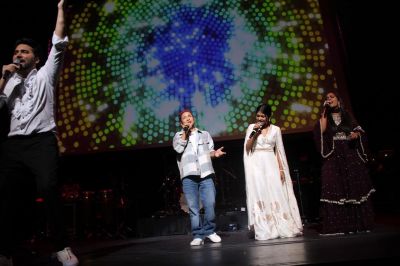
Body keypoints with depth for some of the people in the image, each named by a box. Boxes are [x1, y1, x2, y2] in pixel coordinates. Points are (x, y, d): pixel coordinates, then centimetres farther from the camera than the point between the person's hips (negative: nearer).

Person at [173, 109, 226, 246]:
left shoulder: (205, 134, 21)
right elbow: (178, 148, -4)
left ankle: (209, 231, 15)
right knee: (193, 207, 0)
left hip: (206, 174, 1)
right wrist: (185, 131, 1)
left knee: (210, 204, -5)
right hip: (188, 175, -1)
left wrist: (215, 153, -7)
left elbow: (209, 151, 15)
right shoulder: (178, 135, 16)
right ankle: (198, 235, 10)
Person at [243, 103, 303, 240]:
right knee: (260, 195, -3)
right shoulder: (251, 127, 6)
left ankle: (282, 228, 9)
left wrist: (281, 169, -1)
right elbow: (247, 148, 0)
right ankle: (264, 230, 1)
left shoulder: (275, 129, 6)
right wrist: (254, 133, -10)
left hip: (271, 165, 1)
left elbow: (279, 151, 6)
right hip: (256, 165, 0)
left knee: (276, 195, -1)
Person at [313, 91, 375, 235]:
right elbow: (321, 130, -9)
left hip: (351, 154, 2)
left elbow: (359, 130, 10)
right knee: (335, 189, -7)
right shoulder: (325, 117, 11)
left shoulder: (347, 115, 14)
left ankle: (358, 224, 9)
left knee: (355, 187, 0)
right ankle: (338, 226, -6)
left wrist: (356, 134, -12)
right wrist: (324, 112, -5)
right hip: (333, 156, -1)